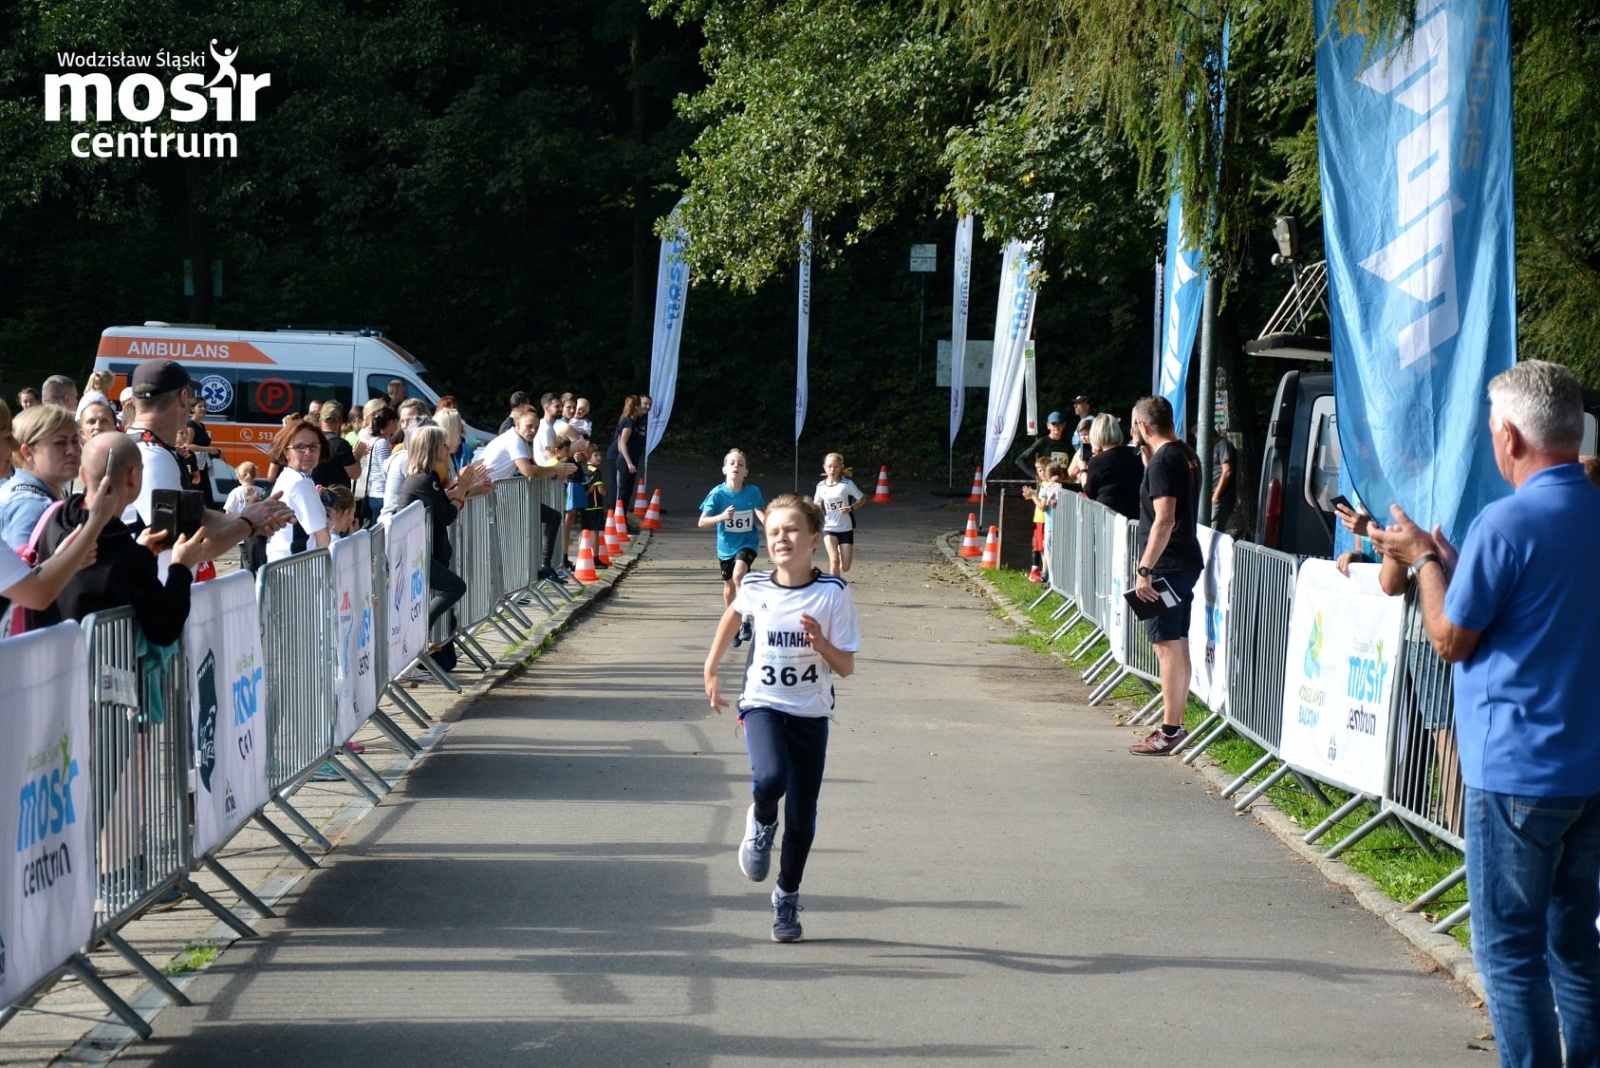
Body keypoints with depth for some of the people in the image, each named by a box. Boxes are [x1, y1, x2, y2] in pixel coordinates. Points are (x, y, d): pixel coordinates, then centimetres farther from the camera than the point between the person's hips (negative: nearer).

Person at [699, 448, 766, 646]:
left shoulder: (753, 492, -14)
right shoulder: (718, 493, -18)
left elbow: (762, 512, 8)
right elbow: (702, 522, -16)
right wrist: (721, 516, -31)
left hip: (747, 542, -2)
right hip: (726, 546, 2)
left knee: (738, 575, -27)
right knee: (729, 585, 16)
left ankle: (745, 621, -17)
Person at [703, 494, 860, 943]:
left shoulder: (833, 593, -10)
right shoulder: (755, 587, -5)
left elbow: (846, 667, -6)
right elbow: (732, 615, 20)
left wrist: (820, 642, -25)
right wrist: (711, 669, 24)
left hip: (810, 715, 0)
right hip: (763, 705, 0)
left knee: (801, 818, 5)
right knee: (770, 779, -30)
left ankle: (787, 898, 28)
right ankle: (761, 824, 5)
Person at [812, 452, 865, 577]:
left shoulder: (847, 484, -10)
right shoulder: (821, 486, -1)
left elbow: (863, 498, -3)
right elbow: (817, 504, 14)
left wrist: (852, 508, -20)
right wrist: (818, 508, -10)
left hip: (846, 528, -1)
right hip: (829, 528, 1)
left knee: (845, 567, 1)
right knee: (834, 561, -18)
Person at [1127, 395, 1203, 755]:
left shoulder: (1163, 462, -16)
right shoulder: (1187, 456, 13)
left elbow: (1164, 519, -24)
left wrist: (1145, 569, -24)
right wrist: (1148, 457, 18)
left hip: (1167, 565, -10)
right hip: (1186, 561, 10)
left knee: (1167, 646, -7)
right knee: (1178, 644, 14)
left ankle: (1169, 732, -6)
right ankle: (1175, 725, 20)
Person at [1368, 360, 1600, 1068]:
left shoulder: (1506, 523, -18)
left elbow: (1451, 640, -9)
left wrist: (1424, 559, 5)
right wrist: (1448, 561, 20)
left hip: (1516, 772, -7)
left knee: (1510, 954, 2)